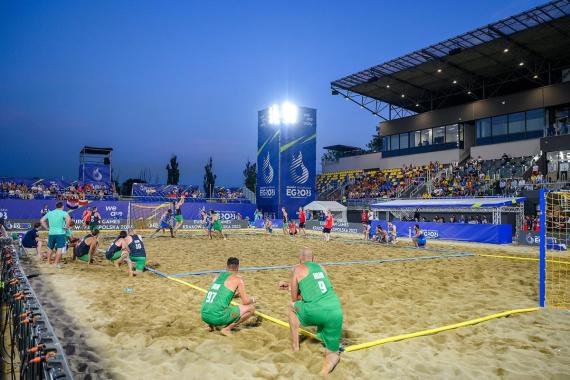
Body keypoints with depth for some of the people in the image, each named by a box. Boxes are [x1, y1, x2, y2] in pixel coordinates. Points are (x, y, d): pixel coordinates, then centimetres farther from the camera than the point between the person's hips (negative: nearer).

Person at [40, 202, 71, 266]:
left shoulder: (49, 213, 12)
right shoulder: (63, 213, -5)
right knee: (59, 248, -2)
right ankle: (56, 263, -4)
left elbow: (42, 220, 14)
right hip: (60, 233, -5)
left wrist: (47, 228, 15)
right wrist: (66, 226, -12)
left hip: (51, 233, 5)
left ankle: (48, 262, 27)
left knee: (50, 248, 20)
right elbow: (69, 219, -25)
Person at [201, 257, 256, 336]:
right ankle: (227, 329, -2)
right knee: (251, 308, 4)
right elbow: (245, 301, 0)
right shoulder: (238, 280, 0)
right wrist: (252, 299, 22)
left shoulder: (218, 277, 18)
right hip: (218, 317, -7)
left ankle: (211, 325, 17)